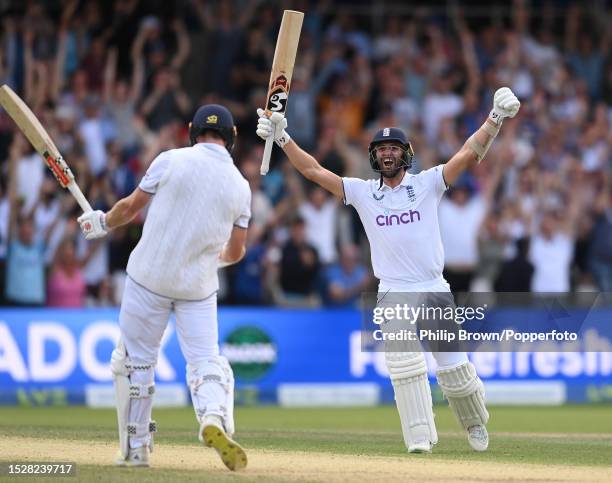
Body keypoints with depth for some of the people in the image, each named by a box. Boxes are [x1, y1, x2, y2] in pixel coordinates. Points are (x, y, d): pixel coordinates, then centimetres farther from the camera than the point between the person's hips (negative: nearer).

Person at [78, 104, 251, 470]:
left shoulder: (172, 161, -6)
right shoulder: (240, 186, 3)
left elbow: (131, 207, 1)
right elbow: (236, 252, 10)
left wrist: (104, 223, 21)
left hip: (149, 278, -2)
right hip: (199, 286, 2)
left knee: (136, 360, 10)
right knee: (206, 360, 2)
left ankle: (135, 448, 14)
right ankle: (215, 419, -29)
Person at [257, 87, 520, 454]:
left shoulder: (427, 184, 2)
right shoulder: (363, 192, 7)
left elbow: (470, 154, -8)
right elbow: (313, 170, 4)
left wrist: (495, 119, -20)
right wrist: (283, 138, -5)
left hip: (435, 291, -1)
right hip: (394, 296, 1)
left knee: (454, 369, 2)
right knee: (405, 367, -16)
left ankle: (475, 422, 28)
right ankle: (420, 438, -13)